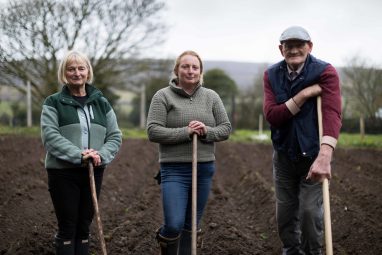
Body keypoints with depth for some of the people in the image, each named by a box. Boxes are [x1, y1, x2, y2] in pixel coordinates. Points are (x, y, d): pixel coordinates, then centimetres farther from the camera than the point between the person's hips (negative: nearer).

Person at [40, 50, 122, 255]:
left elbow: (115, 136, 8)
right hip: (63, 172, -4)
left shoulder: (101, 103, 11)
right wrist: (78, 155, -23)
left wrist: (102, 155, -12)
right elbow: (50, 135, -13)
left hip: (94, 172, 4)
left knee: (84, 227, 10)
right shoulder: (53, 103, 0)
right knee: (67, 228, 1)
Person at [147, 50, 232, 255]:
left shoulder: (211, 97, 9)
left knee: (191, 226, 10)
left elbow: (226, 128, 8)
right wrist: (185, 132, -18)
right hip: (174, 170, -4)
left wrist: (206, 131, -12)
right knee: (174, 226, -11)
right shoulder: (163, 96, -2)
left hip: (204, 169, 4)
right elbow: (153, 131, -9)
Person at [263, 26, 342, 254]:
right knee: (285, 214, 12)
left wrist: (324, 157, -44)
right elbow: (272, 116, -15)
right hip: (284, 156, 4)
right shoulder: (272, 75, -4)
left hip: (313, 155, -3)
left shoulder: (326, 72, -17)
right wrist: (304, 95, -26)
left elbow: (332, 114, -30)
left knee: (310, 211, -7)